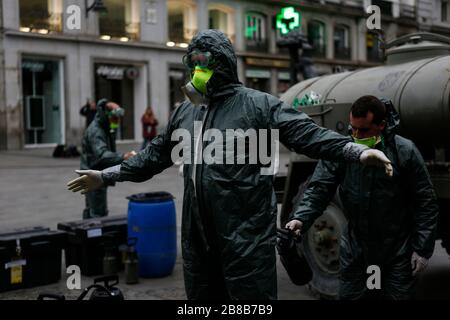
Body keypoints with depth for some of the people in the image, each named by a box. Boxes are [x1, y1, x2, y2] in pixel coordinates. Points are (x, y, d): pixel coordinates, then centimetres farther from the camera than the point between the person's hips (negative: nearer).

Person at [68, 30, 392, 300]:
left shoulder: (258, 104, -5)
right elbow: (155, 155, 23)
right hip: (197, 239, 7)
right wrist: (106, 176, 25)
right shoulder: (184, 113, 14)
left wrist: (356, 150, -27)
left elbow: (307, 133, -13)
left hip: (247, 237, -6)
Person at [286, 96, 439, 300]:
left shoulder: (405, 152, -9)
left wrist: (422, 250, -8)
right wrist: (301, 218, -28)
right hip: (355, 250, 2)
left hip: (398, 253, -2)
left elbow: (425, 203, -5)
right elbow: (319, 189, -9)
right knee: (349, 295, 10)